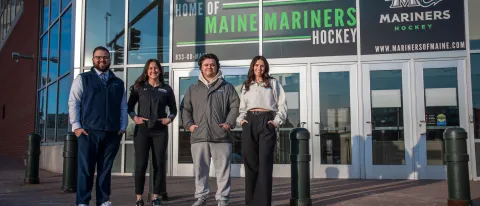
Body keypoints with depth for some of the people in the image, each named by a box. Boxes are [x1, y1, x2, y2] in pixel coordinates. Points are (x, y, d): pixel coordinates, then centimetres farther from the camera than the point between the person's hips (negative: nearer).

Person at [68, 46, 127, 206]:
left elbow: (123, 107, 15)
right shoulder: (82, 79, 9)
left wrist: (122, 127, 5)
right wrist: (76, 126, -6)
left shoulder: (118, 83, 17)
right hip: (89, 131, -2)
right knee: (86, 169, -1)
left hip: (112, 133, 3)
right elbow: (73, 103, 3)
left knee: (106, 169, 6)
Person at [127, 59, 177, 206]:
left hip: (160, 130, 1)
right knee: (140, 164, -3)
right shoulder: (139, 87, 7)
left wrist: (170, 119, -4)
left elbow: (173, 109, 14)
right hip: (142, 129, -1)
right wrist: (134, 117, -8)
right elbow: (130, 106, 8)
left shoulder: (166, 89, 10)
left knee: (159, 164, 2)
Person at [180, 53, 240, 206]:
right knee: (200, 169, 6)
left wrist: (229, 123, -8)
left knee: (223, 170, 0)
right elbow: (185, 109, 15)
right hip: (199, 136, 2)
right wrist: (189, 124, 0)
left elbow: (235, 106, 5)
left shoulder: (227, 87, 11)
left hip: (221, 136, -2)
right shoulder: (193, 89, 17)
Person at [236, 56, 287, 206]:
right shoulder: (246, 85, 21)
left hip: (266, 121, -3)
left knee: (265, 162, -9)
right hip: (249, 122, 3)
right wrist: (241, 119, 3)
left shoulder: (273, 83, 13)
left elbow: (282, 104, 7)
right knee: (250, 162, 1)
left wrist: (277, 120, -5)